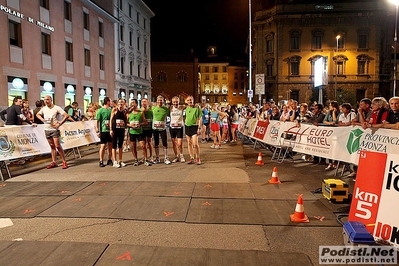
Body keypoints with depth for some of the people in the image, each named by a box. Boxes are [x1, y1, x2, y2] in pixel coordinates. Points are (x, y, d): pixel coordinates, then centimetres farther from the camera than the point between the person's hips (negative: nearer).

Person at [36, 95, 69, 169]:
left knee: (57, 146, -10)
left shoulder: (56, 108, -8)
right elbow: (37, 114, 29)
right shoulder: (44, 109, 9)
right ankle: (54, 162, 17)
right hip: (47, 129, 6)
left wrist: (59, 124, -16)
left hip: (54, 129, -6)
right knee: (52, 146, 11)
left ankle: (64, 162, -3)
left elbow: (66, 115, -15)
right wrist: (42, 119, 9)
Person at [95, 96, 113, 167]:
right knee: (103, 145, -1)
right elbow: (97, 121, -5)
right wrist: (97, 131, -10)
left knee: (110, 145, 8)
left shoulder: (111, 110, 8)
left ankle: (109, 160, 19)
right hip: (103, 130, -4)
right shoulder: (100, 110, -5)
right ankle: (101, 161, 8)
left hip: (111, 130, 4)